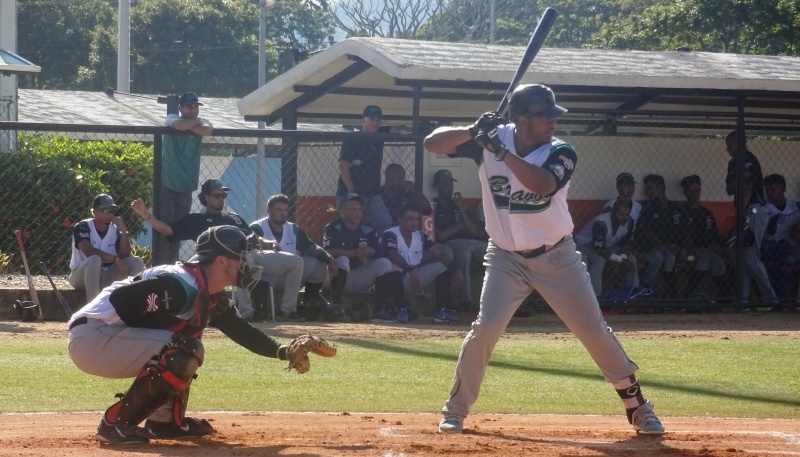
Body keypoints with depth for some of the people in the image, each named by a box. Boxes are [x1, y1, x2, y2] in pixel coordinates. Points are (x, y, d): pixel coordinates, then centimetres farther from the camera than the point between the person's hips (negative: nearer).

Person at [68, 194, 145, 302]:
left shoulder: (115, 230, 5)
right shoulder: (82, 227, -10)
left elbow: (124, 255, -6)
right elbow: (89, 251, -26)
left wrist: (123, 231, -17)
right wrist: (115, 259, -33)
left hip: (106, 278, 5)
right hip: (81, 276, -5)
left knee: (136, 262, -12)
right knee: (95, 259, -37)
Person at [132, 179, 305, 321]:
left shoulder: (234, 217, 36)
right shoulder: (196, 220, 19)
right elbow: (166, 229, 11)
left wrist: (270, 243, 10)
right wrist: (146, 214, -2)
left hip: (254, 253, 6)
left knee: (296, 261, -7)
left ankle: (288, 309, -5)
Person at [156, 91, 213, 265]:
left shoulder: (202, 122, 8)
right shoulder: (172, 118, -2)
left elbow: (208, 130, -16)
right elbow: (180, 125, -27)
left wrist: (189, 125, -15)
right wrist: (196, 121, -9)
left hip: (186, 186, 5)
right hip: (166, 184, -5)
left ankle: (171, 265, 15)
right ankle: (159, 266, -9)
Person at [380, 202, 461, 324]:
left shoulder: (420, 236, 10)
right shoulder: (390, 235, -12)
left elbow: (438, 252, 1)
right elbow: (393, 255, -31)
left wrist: (455, 268, -14)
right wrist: (410, 270, -48)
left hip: (412, 282, 6)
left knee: (444, 265, 0)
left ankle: (442, 310, -8)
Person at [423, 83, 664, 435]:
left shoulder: (560, 153, -13)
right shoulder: (488, 141, -9)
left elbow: (543, 185, -33)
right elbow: (432, 143, -13)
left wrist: (501, 151, -35)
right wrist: (474, 131, -28)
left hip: (556, 257, 0)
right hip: (505, 258, 0)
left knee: (594, 330, 0)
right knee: (485, 328, -14)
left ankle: (637, 406, 13)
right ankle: (456, 410, 2)